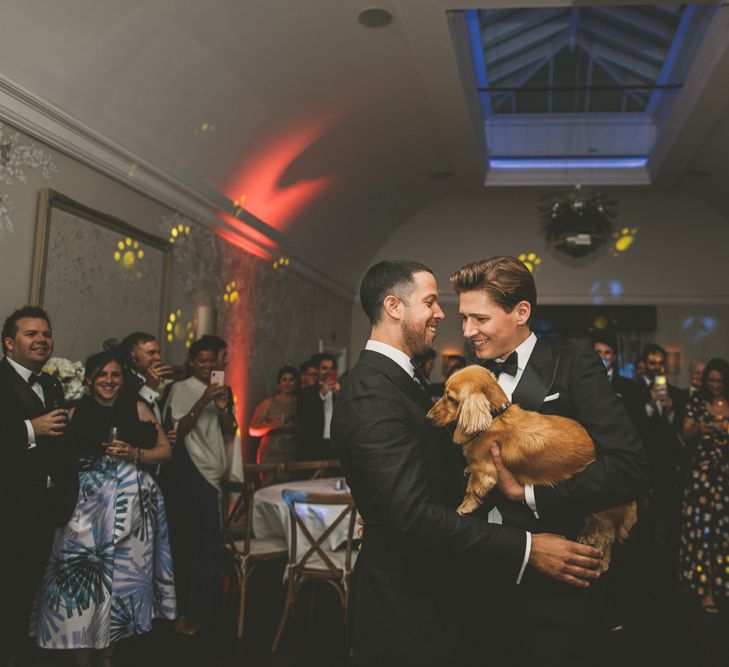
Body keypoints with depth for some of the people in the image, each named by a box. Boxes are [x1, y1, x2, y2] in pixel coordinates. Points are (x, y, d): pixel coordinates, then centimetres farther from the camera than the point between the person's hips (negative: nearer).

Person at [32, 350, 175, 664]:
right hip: (86, 503, -1)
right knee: (81, 571, -8)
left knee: (121, 572, 5)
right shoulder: (75, 412, 4)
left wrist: (134, 454, -8)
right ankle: (82, 658, 8)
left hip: (130, 502, 1)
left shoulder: (138, 408, 5)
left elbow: (165, 450, 8)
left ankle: (108, 654, 22)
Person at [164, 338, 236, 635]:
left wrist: (222, 408, -7)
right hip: (190, 469, -5)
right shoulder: (181, 389, 0)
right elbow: (178, 430, -10)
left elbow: (231, 429, 12)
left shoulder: (220, 390, 18)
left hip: (213, 471, 5)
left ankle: (201, 609, 14)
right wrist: (202, 403, -19)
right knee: (189, 540, -6)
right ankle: (185, 610, 1)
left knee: (208, 541, 4)